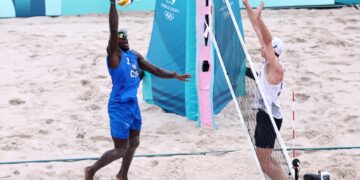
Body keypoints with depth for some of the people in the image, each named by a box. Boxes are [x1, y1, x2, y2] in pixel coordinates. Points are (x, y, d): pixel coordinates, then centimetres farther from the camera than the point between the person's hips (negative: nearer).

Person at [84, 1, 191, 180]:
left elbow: (154, 70, 19)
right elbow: (113, 29, -25)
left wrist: (174, 75, 15)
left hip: (133, 104, 8)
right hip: (119, 106, -8)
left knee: (134, 143, 21)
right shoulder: (114, 54, -12)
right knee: (120, 150, -3)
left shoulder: (134, 55, 11)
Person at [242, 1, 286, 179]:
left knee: (264, 161, -6)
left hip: (270, 117, -10)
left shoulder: (276, 68, -18)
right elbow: (261, 35, 8)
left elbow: (267, 40, -30)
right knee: (265, 158, 16)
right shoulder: (266, 64, 4)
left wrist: (258, 18, -40)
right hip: (264, 114, 10)